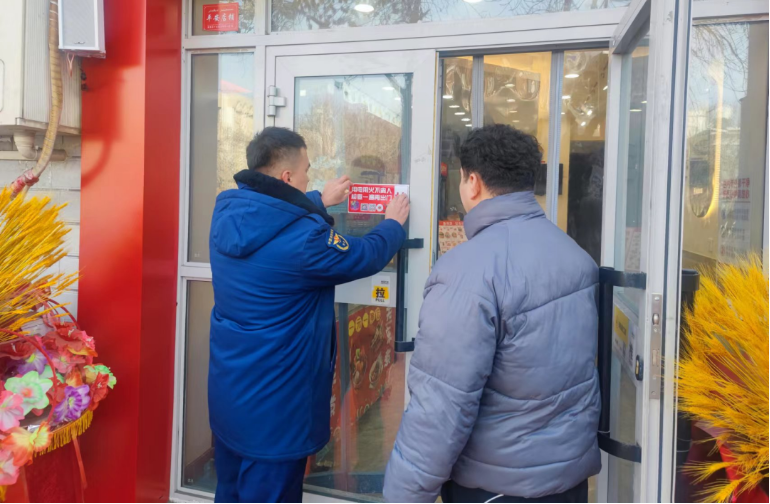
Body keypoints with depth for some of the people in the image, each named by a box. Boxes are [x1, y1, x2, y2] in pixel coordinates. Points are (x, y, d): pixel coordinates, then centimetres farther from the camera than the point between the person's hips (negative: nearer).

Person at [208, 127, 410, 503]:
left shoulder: (227, 212, -4)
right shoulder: (302, 239, -26)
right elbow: (365, 257, -10)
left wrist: (319, 203, 26)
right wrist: (393, 224, 9)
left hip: (226, 393, 8)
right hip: (273, 408, -8)